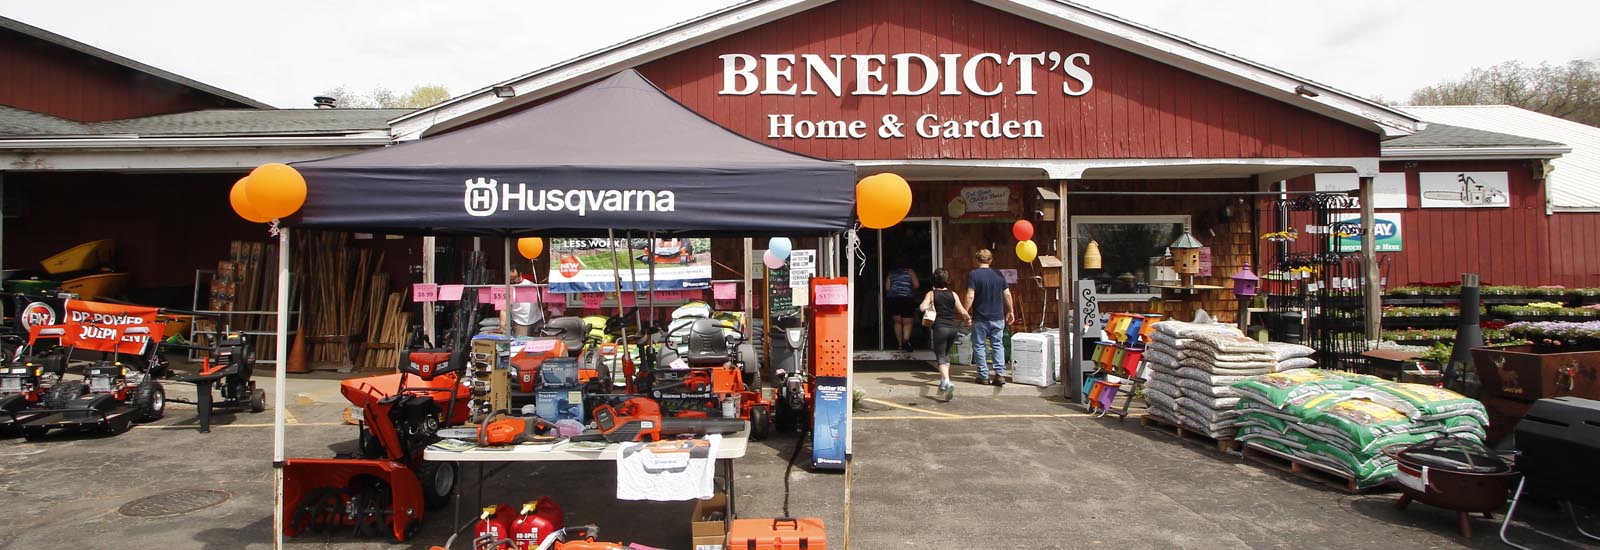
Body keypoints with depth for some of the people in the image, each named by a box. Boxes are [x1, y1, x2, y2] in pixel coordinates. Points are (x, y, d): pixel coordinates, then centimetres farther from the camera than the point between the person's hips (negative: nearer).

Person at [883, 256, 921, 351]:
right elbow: (916, 285, 1)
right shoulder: (910, 271, 9)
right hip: (906, 298, -2)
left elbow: (887, 288, 6)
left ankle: (900, 343, 8)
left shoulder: (891, 273, 14)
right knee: (908, 322, 1)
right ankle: (906, 339, -25)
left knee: (897, 322, 15)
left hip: (892, 299, 3)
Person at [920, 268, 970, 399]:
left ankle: (947, 382, -29)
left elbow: (923, 307, -15)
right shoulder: (953, 294, 5)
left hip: (940, 328, -4)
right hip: (952, 328, 4)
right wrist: (968, 319, 24)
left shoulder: (931, 294, -1)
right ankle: (943, 381, 28)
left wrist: (931, 306, 6)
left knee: (941, 357, -6)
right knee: (946, 354, 24)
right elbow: (963, 312, 3)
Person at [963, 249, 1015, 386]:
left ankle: (983, 376, 8)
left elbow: (970, 296, -15)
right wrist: (1010, 311, 19)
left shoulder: (973, 275, -9)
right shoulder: (999, 275, 4)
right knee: (998, 345, 10)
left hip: (980, 318, -3)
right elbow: (1007, 295, 7)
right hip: (998, 317, 4)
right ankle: (1000, 374, 2)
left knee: (979, 346, 7)